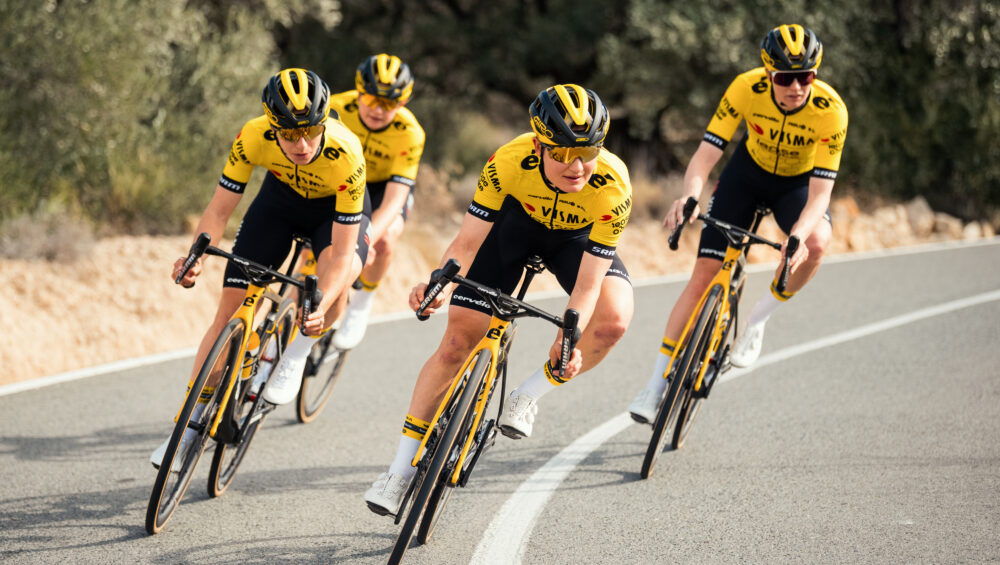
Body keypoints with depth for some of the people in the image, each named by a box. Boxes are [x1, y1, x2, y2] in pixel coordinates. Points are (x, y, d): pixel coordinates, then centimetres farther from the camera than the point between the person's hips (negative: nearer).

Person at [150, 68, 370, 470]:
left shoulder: (345, 157, -39)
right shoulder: (254, 137, -32)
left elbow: (342, 253, -36)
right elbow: (219, 210, -23)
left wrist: (319, 308, -51)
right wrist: (197, 257, -42)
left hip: (337, 210, -3)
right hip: (281, 198, 3)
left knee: (338, 276, -36)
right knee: (230, 308, -6)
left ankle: (296, 355, -7)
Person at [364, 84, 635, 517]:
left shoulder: (612, 187, -37)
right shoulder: (509, 162, -37)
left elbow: (587, 287, -33)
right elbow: (466, 243, -29)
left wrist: (568, 341, -49)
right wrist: (441, 285, -49)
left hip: (577, 237, 0)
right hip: (514, 221, 0)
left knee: (613, 321, -28)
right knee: (457, 342, -7)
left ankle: (527, 397, -3)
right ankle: (401, 470, 6)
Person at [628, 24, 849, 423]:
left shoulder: (830, 110, -32)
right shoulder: (747, 88, -29)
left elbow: (820, 191, -33)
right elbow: (706, 154, -29)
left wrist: (797, 237, -50)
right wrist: (689, 196, -49)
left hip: (799, 182, -1)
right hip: (749, 171, 1)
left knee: (816, 244, -33)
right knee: (704, 273, -9)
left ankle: (758, 319, -6)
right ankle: (657, 386, -1)